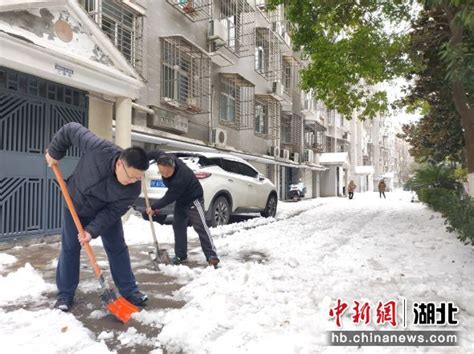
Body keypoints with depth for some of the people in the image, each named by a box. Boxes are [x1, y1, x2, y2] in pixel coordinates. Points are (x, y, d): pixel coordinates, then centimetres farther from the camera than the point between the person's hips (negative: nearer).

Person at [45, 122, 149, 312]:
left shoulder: (133, 188, -31)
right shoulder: (98, 149, -41)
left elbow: (113, 212, -22)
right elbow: (71, 130, -25)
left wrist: (92, 230, -30)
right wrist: (54, 152, -14)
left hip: (106, 210, 1)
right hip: (76, 205, -1)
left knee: (117, 248, 3)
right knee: (69, 249, 5)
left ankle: (129, 290, 16)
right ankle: (65, 294, 20)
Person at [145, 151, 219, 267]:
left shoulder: (180, 177, -38)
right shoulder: (168, 158, -18)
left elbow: (169, 198, -28)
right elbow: (156, 153, 5)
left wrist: (153, 208, -18)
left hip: (193, 199, -9)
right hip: (181, 200, 9)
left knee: (200, 226, -17)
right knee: (178, 226, 7)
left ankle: (212, 256, -18)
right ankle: (180, 255, 14)